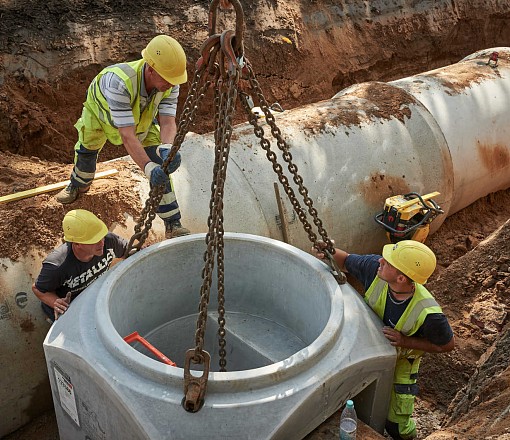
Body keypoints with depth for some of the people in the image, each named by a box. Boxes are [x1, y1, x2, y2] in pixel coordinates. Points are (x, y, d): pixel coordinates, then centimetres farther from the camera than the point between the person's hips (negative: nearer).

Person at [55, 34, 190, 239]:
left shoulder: (170, 84, -34)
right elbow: (126, 134, -52)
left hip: (141, 116, 2)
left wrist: (167, 147, -60)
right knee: (86, 150, 19)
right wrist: (148, 168, -62)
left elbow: (168, 122, -38)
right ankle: (78, 184, 57)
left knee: (160, 163, -13)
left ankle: (173, 224, -7)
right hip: (100, 109, -2)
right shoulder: (119, 81, -49)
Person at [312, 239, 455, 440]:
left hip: (399, 363, -3)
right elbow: (345, 261, -10)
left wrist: (406, 341, -29)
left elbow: (448, 345, -18)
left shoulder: (427, 313, -38)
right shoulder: (375, 267, -30)